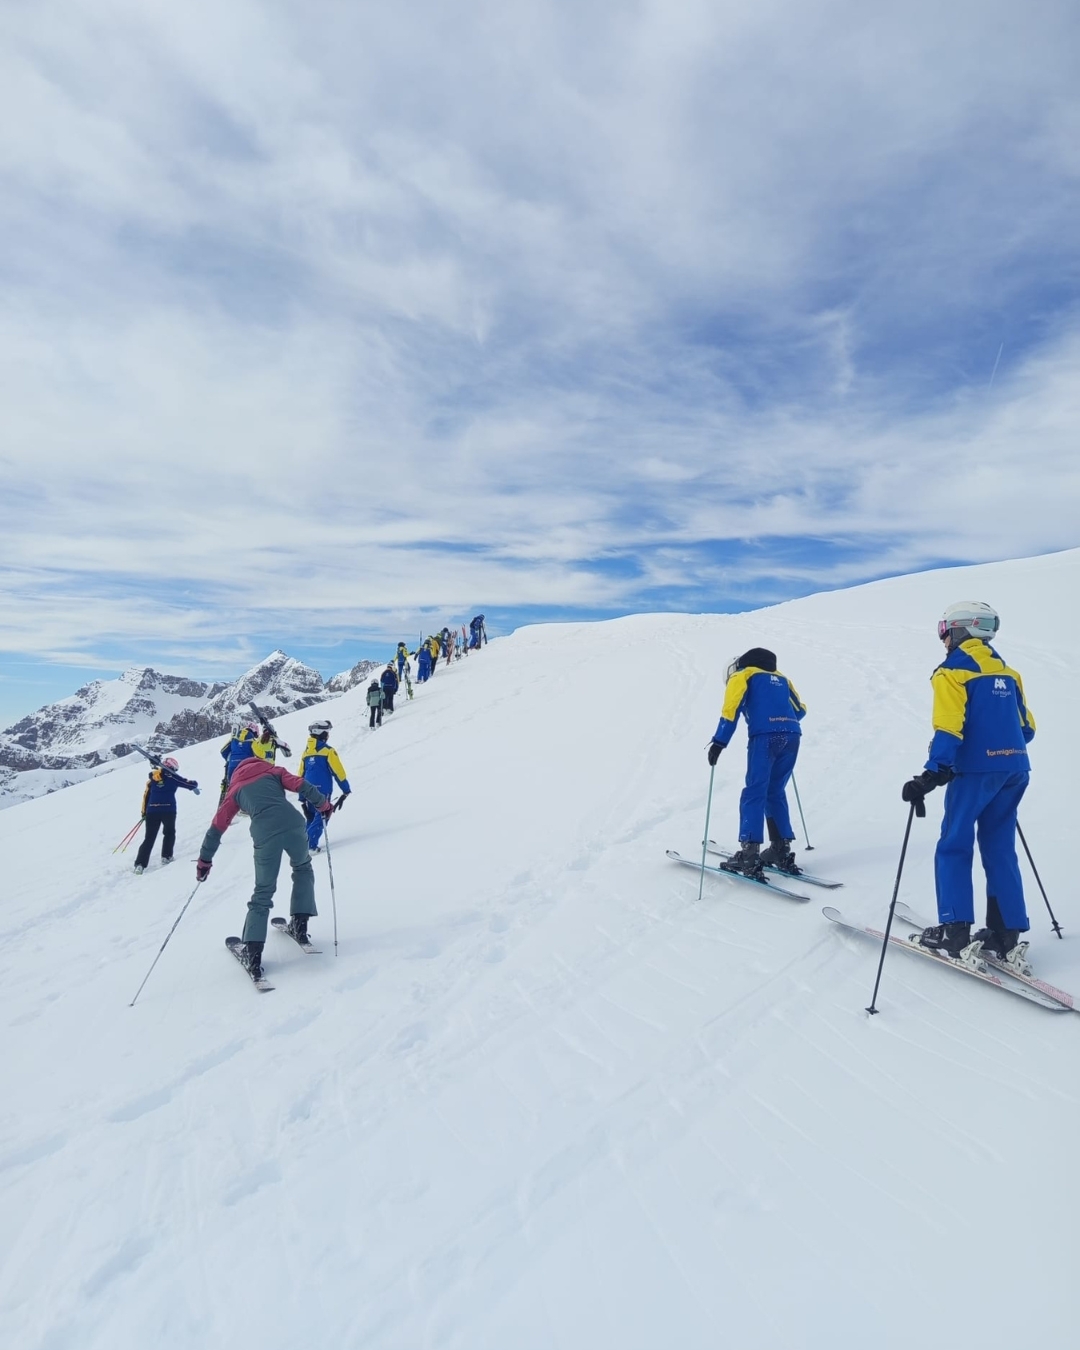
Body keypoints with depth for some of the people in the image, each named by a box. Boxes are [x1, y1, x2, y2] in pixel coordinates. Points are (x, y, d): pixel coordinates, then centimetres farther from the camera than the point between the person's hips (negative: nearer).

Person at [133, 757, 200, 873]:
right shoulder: (172, 777, 4)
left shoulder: (152, 778, 16)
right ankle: (166, 856, 18)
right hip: (168, 810, -3)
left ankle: (140, 864, -3)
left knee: (149, 838, 6)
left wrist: (144, 812, 27)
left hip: (152, 811, 3)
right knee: (169, 833, 22)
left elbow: (146, 796, 19)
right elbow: (192, 784, 8)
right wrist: (194, 786, 31)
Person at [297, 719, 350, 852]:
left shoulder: (306, 752, 13)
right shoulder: (327, 750, -6)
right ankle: (309, 845, -12)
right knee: (320, 817, -4)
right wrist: (346, 789, -1)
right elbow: (337, 771, -9)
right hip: (322, 790, -7)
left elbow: (301, 775, 16)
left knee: (311, 818, 19)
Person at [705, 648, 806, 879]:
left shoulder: (741, 675, 15)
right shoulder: (781, 678, 30)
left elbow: (731, 708, -1)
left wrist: (719, 742, -3)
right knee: (776, 793, 17)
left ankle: (749, 855, -10)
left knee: (754, 793, -4)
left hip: (764, 736, -5)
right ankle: (782, 851, 18)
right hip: (792, 736, 6)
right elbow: (800, 709, 27)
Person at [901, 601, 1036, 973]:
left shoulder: (952, 672, -9)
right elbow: (1026, 728, 15)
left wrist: (931, 776, -21)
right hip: (1014, 771, 7)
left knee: (953, 848, 3)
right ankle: (1008, 937, 15)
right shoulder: (1007, 672, 13)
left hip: (975, 771, -7)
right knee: (1000, 851, 13)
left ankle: (955, 934, 2)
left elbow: (949, 730, -19)